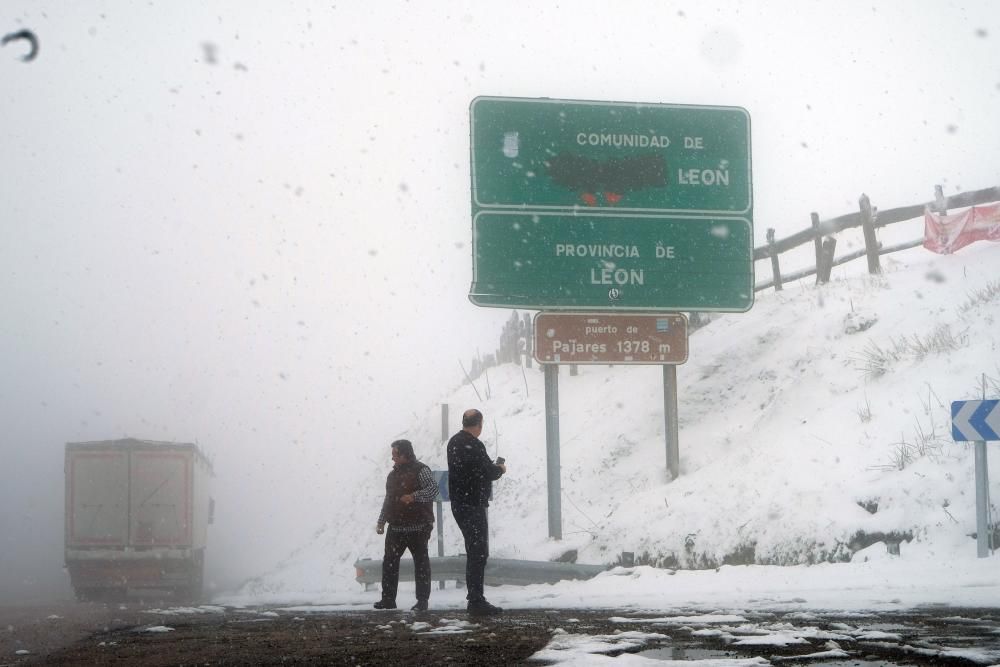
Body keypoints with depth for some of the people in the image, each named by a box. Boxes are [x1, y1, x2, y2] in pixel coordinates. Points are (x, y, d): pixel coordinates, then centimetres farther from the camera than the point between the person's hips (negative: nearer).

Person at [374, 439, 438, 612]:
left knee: (421, 563, -3)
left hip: (417, 527, -7)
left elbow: (433, 489, -19)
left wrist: (414, 496, -33)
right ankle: (388, 599, 10)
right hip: (396, 527, 7)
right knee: (389, 562, 4)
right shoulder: (393, 474, 19)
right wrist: (381, 521, 21)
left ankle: (422, 600, 0)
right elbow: (388, 500, 26)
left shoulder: (420, 471, -5)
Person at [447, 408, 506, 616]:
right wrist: (500, 468, 2)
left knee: (474, 552, 16)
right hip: (473, 504, -10)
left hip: (459, 503, 10)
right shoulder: (473, 445, -18)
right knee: (479, 552, -8)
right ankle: (476, 601, -11)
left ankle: (474, 599, 18)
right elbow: (488, 472, -18)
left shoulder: (454, 442, 13)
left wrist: (492, 467, 17)